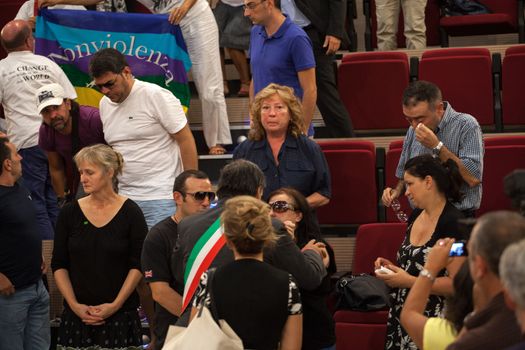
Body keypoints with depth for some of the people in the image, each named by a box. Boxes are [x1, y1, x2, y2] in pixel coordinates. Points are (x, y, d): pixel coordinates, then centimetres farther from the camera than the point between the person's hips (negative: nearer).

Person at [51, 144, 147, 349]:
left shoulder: (130, 212, -1)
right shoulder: (70, 213, 5)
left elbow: (137, 265, -2)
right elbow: (59, 265, 6)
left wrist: (116, 305, -9)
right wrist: (74, 304, -5)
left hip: (121, 315, -2)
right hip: (76, 315, 2)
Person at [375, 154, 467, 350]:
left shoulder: (453, 222, -14)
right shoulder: (416, 216, 11)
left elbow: (456, 283, -19)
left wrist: (408, 281, -20)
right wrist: (392, 267, 6)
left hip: (431, 322, -7)